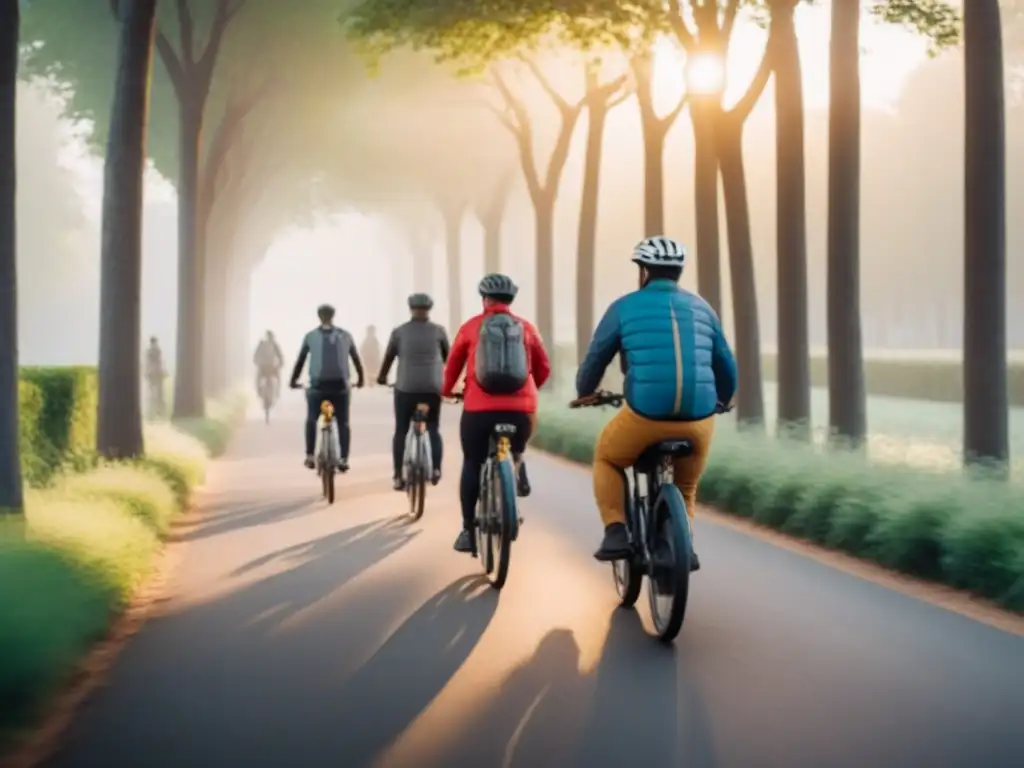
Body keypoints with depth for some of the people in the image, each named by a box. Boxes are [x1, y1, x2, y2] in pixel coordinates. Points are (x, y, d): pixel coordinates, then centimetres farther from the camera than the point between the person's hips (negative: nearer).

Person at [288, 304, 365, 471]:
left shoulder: (311, 336, 5)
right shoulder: (345, 335, 10)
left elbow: (300, 360, 6)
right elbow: (356, 359, 17)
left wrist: (293, 380, 16)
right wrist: (360, 379, 29)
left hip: (318, 385, -1)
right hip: (340, 385, 1)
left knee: (311, 420, 17)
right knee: (343, 423, 7)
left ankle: (310, 456, 11)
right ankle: (344, 459, -3)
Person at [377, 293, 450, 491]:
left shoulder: (399, 331, 3)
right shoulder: (438, 331, 5)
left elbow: (388, 357, 11)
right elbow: (448, 357, 17)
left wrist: (382, 376, 29)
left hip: (405, 388, 0)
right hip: (432, 388, 1)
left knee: (401, 431, 6)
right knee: (433, 429, 11)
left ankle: (398, 477, 1)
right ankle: (436, 469, -6)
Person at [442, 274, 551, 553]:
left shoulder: (471, 327, 6)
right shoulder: (526, 328, 10)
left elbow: (453, 365, 14)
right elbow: (544, 368, 14)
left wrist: (446, 391, 33)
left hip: (479, 409, -1)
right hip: (520, 408, 1)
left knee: (472, 465, 11)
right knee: (515, 452, 30)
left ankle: (468, 531, 9)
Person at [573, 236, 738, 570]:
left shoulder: (625, 307, 7)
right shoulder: (701, 307, 16)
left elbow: (596, 358, 14)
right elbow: (726, 368, 22)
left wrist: (584, 393, 34)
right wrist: (719, 401, 42)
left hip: (644, 415, -3)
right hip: (698, 420, 3)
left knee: (606, 458, 26)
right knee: (686, 486, 29)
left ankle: (615, 533, 12)